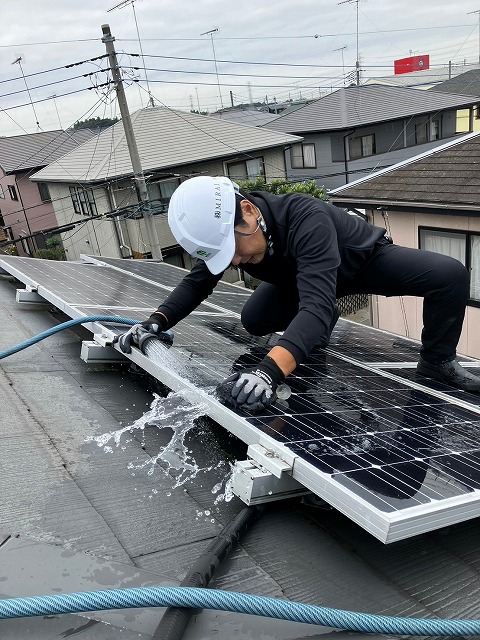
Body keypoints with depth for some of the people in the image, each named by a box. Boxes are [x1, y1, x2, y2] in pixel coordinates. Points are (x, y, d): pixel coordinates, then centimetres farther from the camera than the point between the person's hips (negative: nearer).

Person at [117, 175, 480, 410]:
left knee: (450, 275, -28)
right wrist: (158, 321, -27)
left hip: (367, 259, -5)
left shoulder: (306, 219, -45)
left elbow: (316, 303, -57)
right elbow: (197, 282, -10)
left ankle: (437, 362, -4)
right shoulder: (223, 229, -25)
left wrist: (270, 371, -73)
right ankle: (320, 325, 21)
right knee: (254, 322, -8)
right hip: (302, 274, 6)